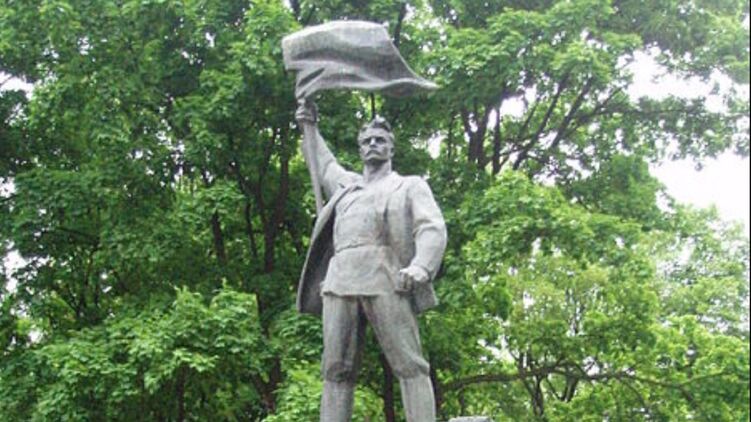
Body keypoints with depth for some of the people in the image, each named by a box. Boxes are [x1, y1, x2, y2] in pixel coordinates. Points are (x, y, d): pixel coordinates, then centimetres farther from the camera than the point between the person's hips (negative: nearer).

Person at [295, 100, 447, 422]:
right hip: (339, 280, 4)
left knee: (409, 364, -13)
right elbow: (322, 165, 54)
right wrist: (309, 127, 53)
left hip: (384, 279, -4)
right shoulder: (345, 184, 33)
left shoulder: (410, 186, 18)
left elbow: (432, 228, 3)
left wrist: (420, 266, -16)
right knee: (336, 369, -6)